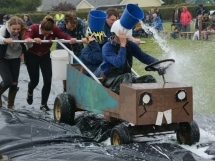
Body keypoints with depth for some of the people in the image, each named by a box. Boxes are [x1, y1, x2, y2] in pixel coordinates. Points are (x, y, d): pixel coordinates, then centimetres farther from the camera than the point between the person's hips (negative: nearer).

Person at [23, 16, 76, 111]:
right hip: (32, 56, -2)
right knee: (34, 80, 4)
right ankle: (30, 93, 42)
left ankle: (44, 104, 9)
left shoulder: (55, 29, -19)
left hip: (45, 56, 2)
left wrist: (70, 39, -52)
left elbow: (64, 36, -29)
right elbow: (26, 37, -44)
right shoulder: (34, 28, -28)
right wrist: (32, 39, -67)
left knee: (48, 81, -7)